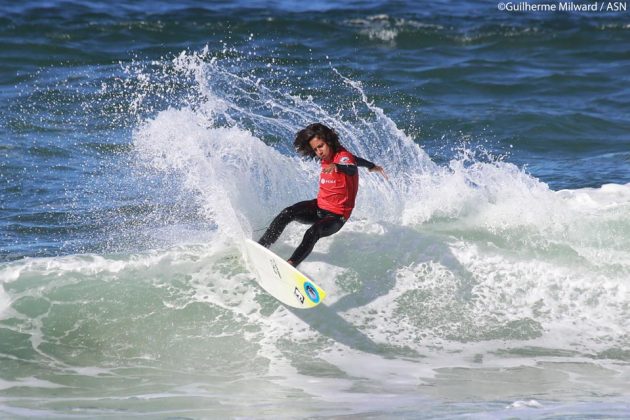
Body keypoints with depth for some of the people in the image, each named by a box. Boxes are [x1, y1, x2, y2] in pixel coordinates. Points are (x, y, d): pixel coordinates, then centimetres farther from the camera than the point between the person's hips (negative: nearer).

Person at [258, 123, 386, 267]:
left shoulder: (343, 157, -17)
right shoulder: (326, 158, 5)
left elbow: (352, 169, -43)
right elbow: (355, 159, 23)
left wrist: (336, 167, -65)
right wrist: (372, 166, 40)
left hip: (336, 216, -6)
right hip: (318, 208, 6)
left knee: (313, 232, -35)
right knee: (288, 213, -22)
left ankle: (291, 265, -45)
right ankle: (260, 246, -25)